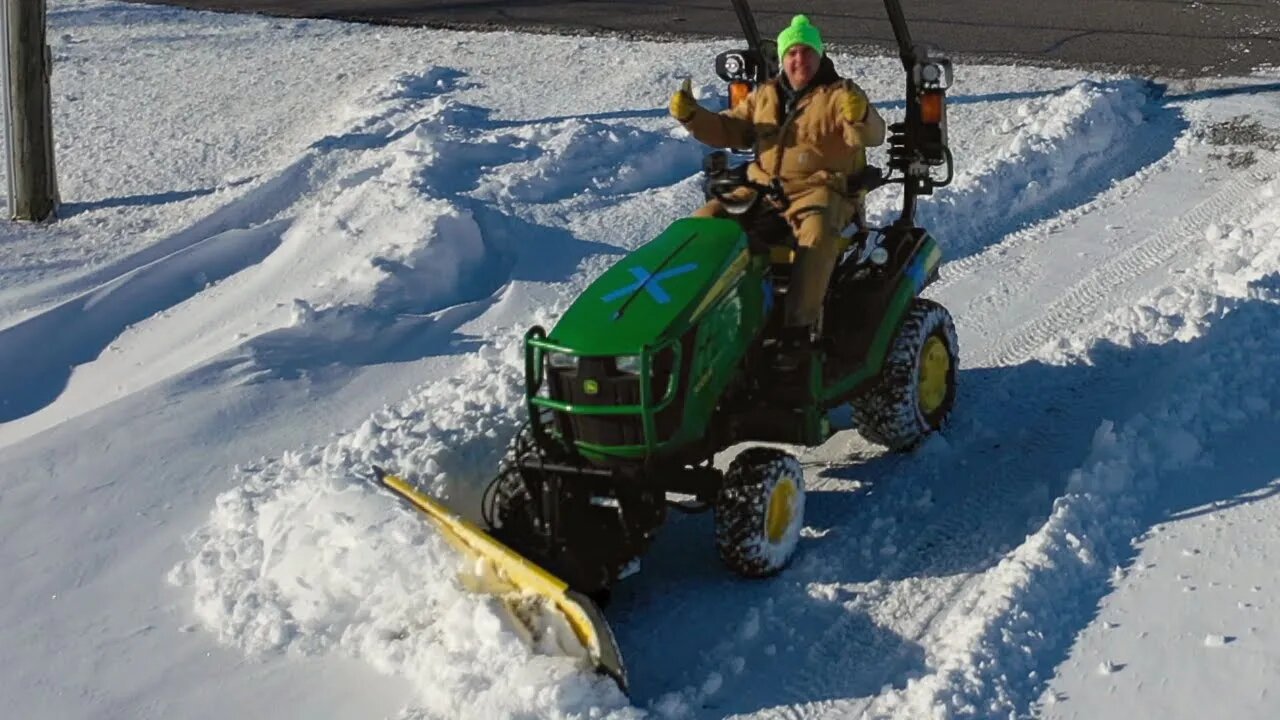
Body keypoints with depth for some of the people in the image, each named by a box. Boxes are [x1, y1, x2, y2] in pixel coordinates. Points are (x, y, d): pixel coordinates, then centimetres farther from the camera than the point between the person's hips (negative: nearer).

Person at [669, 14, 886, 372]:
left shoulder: (840, 94, 2)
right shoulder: (764, 96, 18)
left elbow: (872, 135, -13)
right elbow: (726, 130, 16)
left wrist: (859, 117, -38)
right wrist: (691, 115, -3)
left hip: (821, 191, -5)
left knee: (816, 235, -37)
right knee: (705, 222, -12)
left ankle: (798, 329, -37)